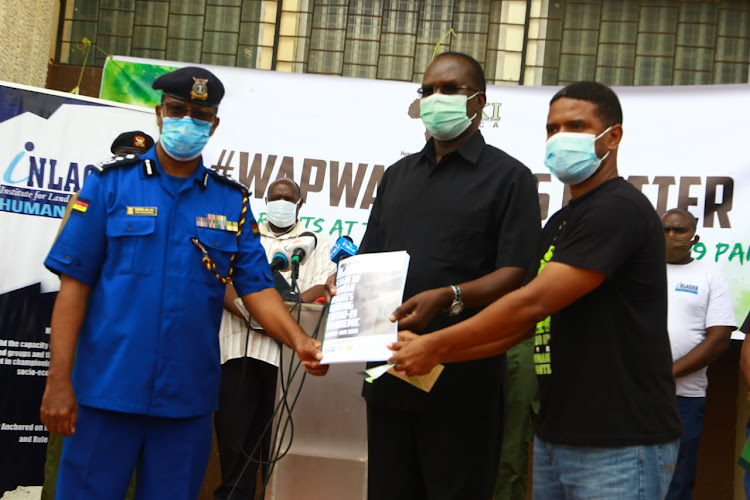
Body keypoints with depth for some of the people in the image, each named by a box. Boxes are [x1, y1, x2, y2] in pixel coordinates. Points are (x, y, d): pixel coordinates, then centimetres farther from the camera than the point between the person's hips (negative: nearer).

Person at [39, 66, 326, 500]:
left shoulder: (232, 201, 7)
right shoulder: (110, 184, 0)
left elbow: (256, 287, 2)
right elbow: (75, 283, -3)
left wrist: (299, 342, -16)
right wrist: (59, 380, -9)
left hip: (188, 399, 2)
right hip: (106, 390, -2)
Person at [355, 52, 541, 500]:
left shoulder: (509, 176, 0)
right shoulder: (398, 175, 19)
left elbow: (516, 274, -11)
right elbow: (368, 259, 21)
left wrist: (447, 298, -26)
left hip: (462, 380, -5)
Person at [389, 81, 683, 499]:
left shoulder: (619, 209, -14)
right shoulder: (561, 223, 17)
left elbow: (533, 303, -20)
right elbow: (525, 325, 15)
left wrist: (438, 344, -12)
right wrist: (433, 352, 5)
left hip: (620, 446, -9)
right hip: (556, 436, 9)